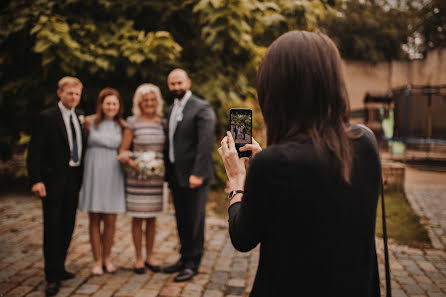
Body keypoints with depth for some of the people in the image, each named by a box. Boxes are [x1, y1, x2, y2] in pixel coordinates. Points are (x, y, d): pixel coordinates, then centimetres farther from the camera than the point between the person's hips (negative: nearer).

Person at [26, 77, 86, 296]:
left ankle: (59, 268, 27)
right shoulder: (47, 117, -6)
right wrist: (36, 180, -18)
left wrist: (82, 175, 5)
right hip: (53, 179, -6)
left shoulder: (81, 116, 10)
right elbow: (34, 152, -10)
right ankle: (52, 277, 5)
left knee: (67, 226, 13)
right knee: (52, 227, -2)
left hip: (74, 178, 6)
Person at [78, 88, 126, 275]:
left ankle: (107, 258, 20)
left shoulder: (121, 126, 6)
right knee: (94, 220, 3)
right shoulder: (90, 122, 0)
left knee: (110, 220, 2)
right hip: (93, 173, -1)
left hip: (113, 175, 1)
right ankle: (97, 260, 15)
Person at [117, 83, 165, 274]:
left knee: (152, 218, 11)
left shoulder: (162, 123, 7)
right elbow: (123, 151, -3)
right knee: (137, 218, 3)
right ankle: (138, 259, 16)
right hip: (137, 177, -3)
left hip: (157, 177, 3)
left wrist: (162, 164, -3)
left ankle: (149, 257, 24)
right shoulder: (133, 123, -3)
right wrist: (134, 165, -18)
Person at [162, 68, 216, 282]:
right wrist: (167, 171, 10)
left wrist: (197, 174, -21)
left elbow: (206, 143, -16)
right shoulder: (171, 110, 16)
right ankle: (184, 258, 28)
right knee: (181, 220, 15)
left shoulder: (202, 108, -9)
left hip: (194, 176, -7)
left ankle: (192, 264, 11)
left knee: (195, 220, 1)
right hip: (176, 176, 8)